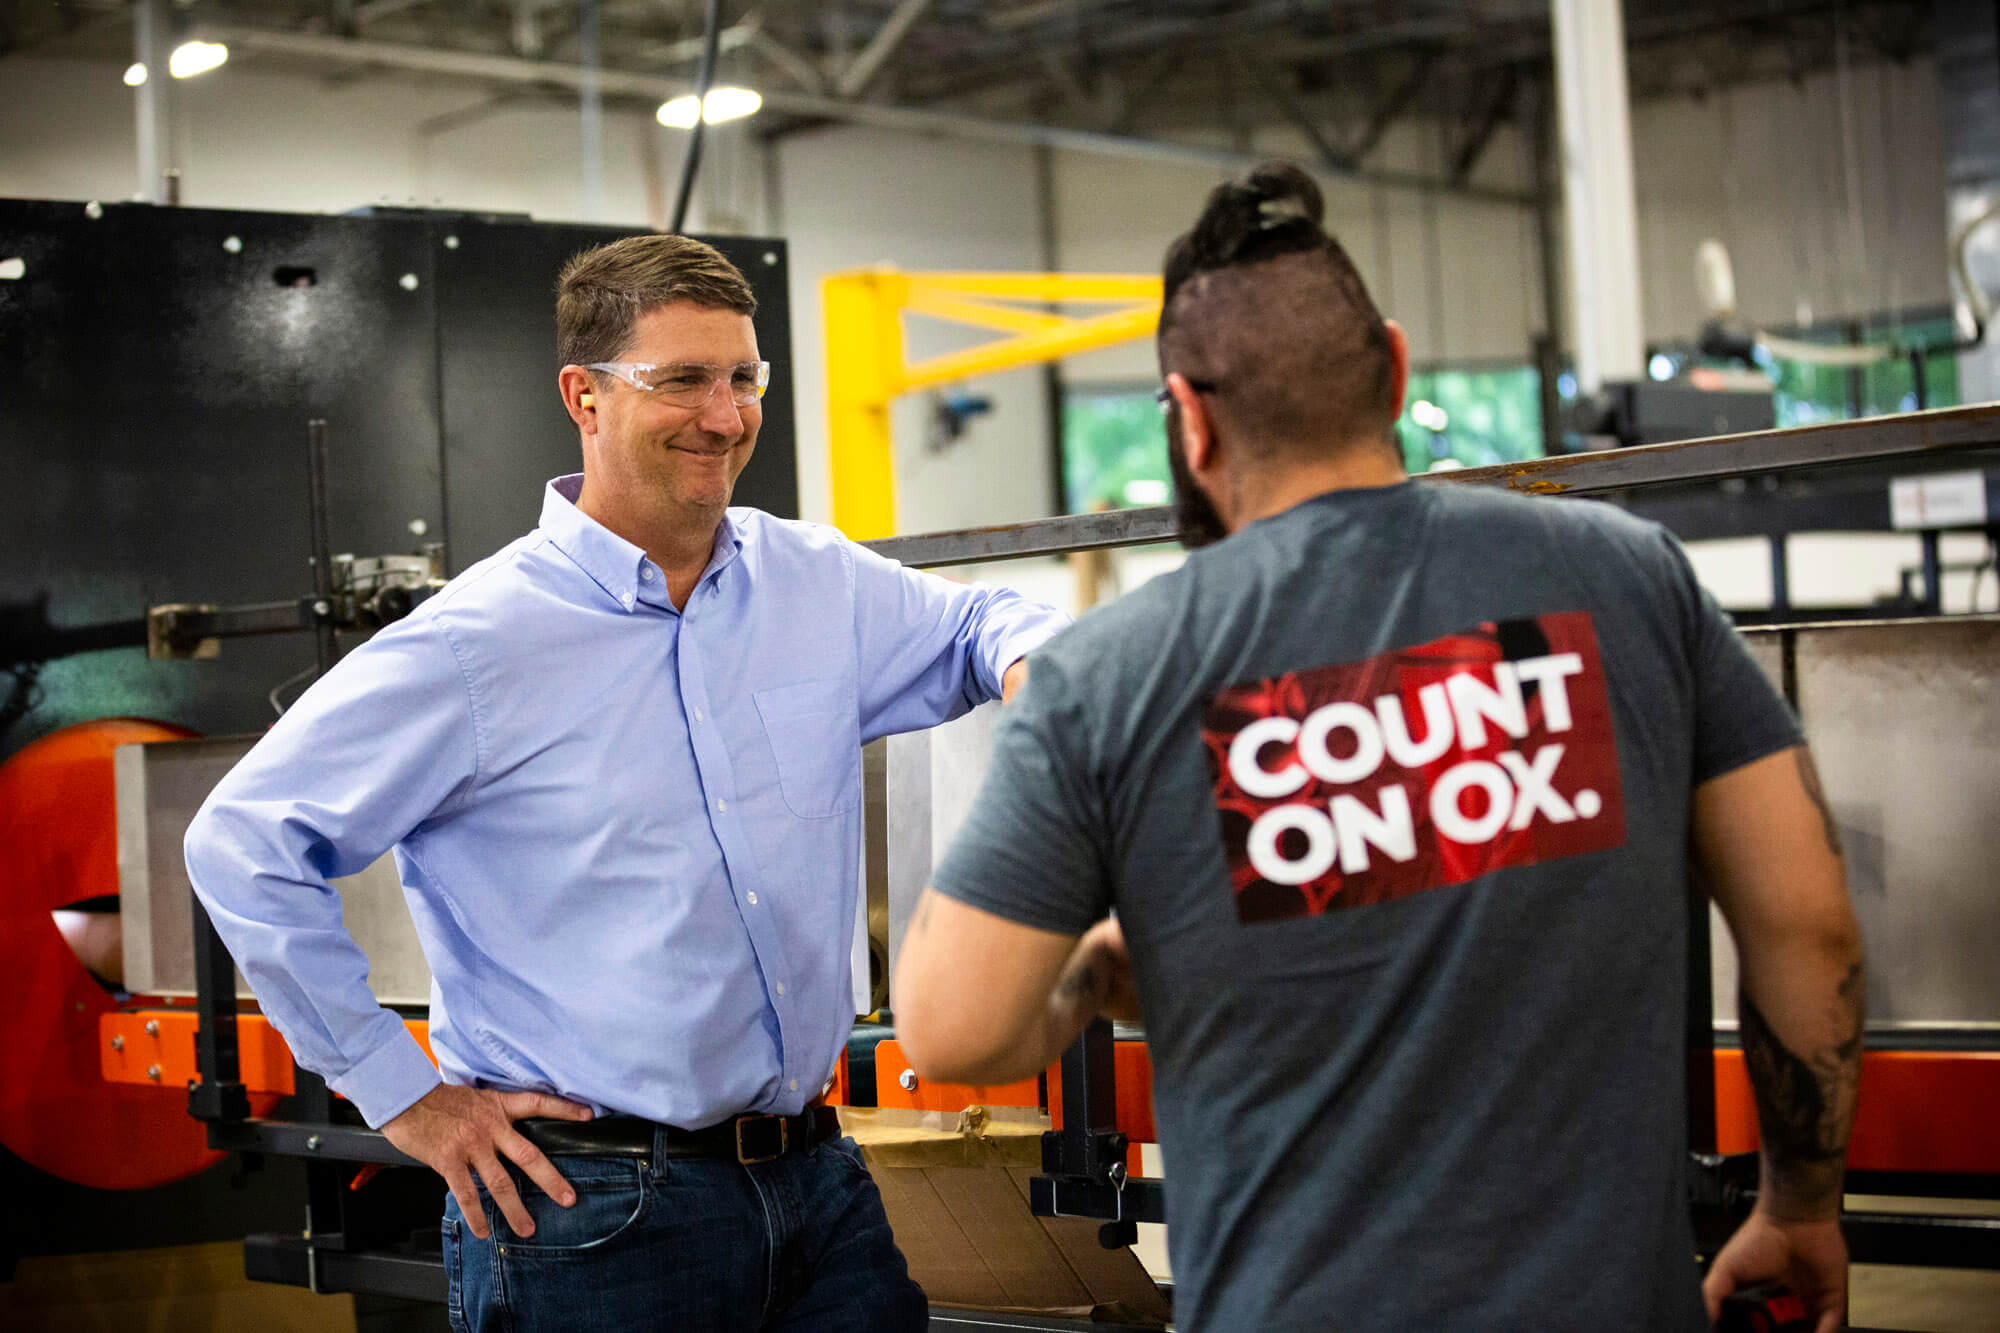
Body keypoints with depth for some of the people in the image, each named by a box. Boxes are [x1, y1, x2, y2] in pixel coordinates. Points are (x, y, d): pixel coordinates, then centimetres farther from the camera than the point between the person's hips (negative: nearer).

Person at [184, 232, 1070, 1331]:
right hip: (593, 1216, -5)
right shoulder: (477, 641, -10)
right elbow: (243, 843, -9)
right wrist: (402, 1094, -8)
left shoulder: (819, 584, 7)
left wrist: (1034, 663, -2)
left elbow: (975, 622, 25)